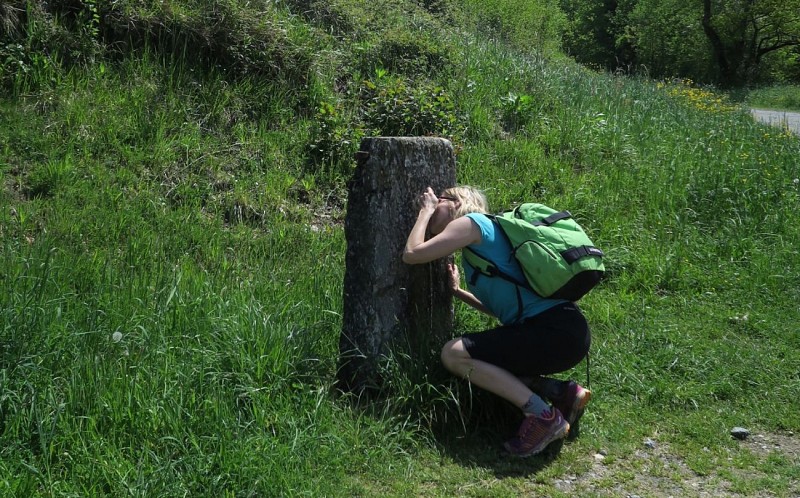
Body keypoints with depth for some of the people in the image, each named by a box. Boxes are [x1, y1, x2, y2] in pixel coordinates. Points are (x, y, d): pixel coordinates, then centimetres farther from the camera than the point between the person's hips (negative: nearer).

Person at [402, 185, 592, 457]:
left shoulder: (471, 222, -1)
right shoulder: (490, 230, 24)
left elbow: (411, 254, -6)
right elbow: (504, 307, 27)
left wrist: (426, 210, 9)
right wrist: (458, 292, 30)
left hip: (556, 333, -10)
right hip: (564, 332, 10)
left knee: (454, 354, -10)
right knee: (481, 359, 20)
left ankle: (544, 416, -10)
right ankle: (562, 392, 11)